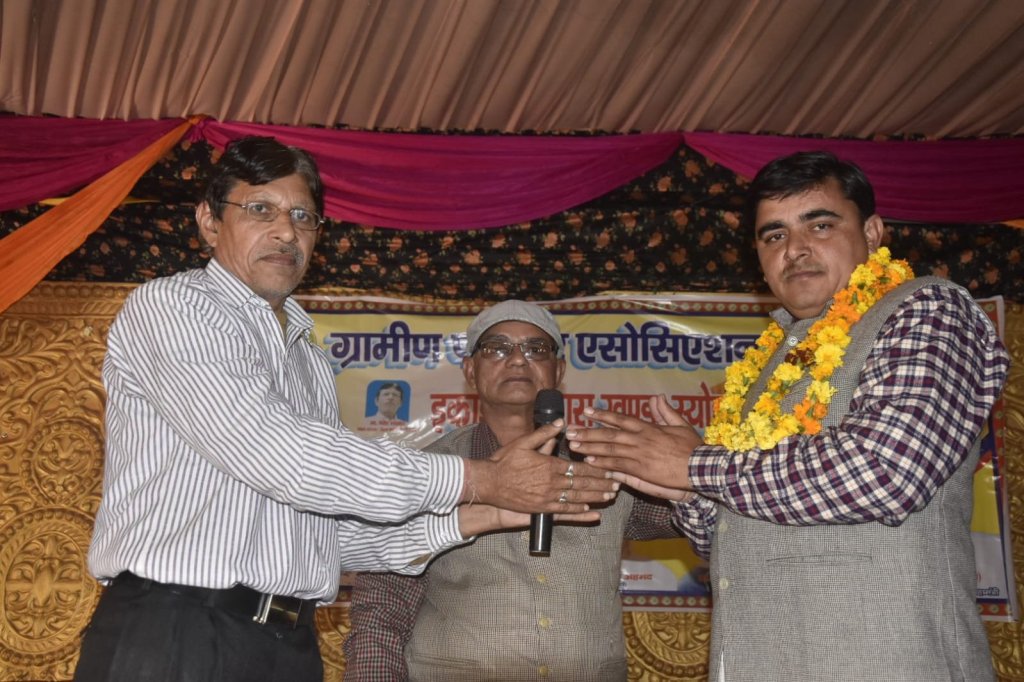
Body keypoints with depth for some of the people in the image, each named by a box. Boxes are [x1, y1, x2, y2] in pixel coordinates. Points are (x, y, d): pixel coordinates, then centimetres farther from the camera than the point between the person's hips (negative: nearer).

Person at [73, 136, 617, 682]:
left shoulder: (310, 363, 17)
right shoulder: (169, 307, -5)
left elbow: (332, 527, 12)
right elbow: (273, 454, -18)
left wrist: (473, 516, -1)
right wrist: (474, 481, -13)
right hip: (170, 636, -6)